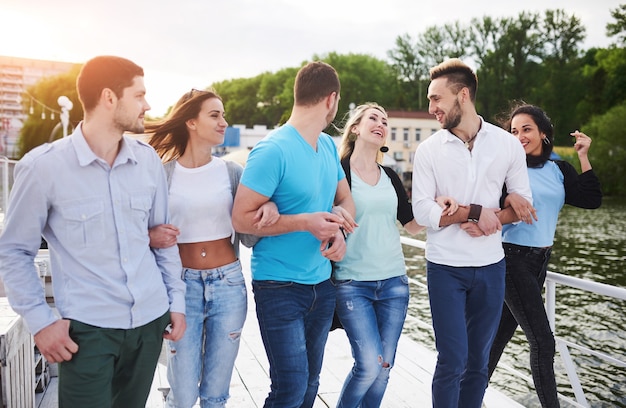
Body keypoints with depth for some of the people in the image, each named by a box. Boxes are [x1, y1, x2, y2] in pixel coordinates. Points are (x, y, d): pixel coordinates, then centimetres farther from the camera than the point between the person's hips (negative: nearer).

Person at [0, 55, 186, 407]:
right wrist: (40, 321, -7)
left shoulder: (148, 160, 2)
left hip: (150, 320, 4)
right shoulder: (43, 166, -10)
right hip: (87, 328, -4)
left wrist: (176, 299, 9)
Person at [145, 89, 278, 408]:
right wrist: (151, 236, -21)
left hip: (229, 284, 2)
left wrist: (268, 209, -18)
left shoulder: (231, 172, 2)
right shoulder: (162, 173, -3)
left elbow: (248, 237, 2)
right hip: (183, 285, -2)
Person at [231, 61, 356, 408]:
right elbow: (241, 219, -17)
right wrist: (305, 222, -25)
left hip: (322, 284, 7)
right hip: (280, 287, -7)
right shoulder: (273, 150, -18)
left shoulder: (329, 145, 6)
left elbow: (345, 198, 14)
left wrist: (339, 226, -8)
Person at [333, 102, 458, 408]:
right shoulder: (339, 171, -6)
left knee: (384, 366, 10)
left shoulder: (390, 177, 11)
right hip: (352, 283, -5)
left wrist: (438, 207, -4)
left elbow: (413, 225, 12)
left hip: (394, 282, 5)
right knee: (369, 364, -9)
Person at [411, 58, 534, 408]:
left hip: (491, 266, 2)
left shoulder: (508, 144, 1)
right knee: (453, 361, 0)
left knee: (479, 360, 11)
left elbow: (523, 205, 4)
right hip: (445, 267, -2)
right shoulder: (428, 150, -3)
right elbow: (422, 212, -9)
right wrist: (475, 212, -16)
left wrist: (492, 220, -14)